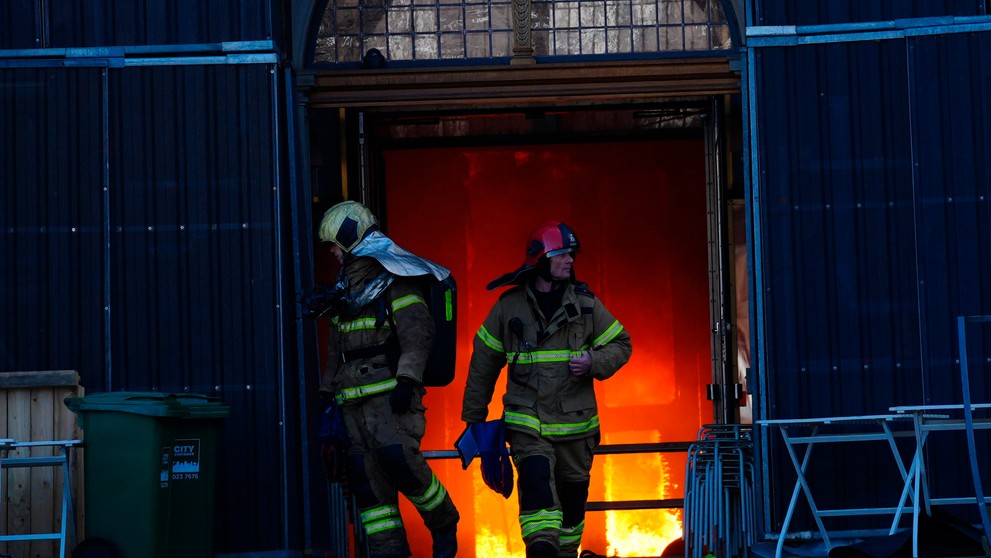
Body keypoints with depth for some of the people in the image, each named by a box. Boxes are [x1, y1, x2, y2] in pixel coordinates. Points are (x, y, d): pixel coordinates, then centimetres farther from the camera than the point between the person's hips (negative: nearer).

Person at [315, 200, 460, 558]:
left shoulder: (394, 277, -5)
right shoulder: (347, 286, 21)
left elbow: (418, 333, -15)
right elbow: (336, 349, 27)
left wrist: (406, 382, -23)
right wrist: (327, 394, 23)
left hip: (390, 391, -8)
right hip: (353, 400, 8)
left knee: (397, 458, -23)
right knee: (366, 477, 1)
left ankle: (444, 525, -4)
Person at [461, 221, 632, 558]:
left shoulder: (585, 303, 4)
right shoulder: (509, 306, 2)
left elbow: (621, 345, 9)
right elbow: (483, 362, 10)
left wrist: (594, 362, -13)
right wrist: (473, 416, 12)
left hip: (575, 423, 2)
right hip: (527, 423, -2)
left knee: (572, 494, 11)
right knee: (536, 478, -24)